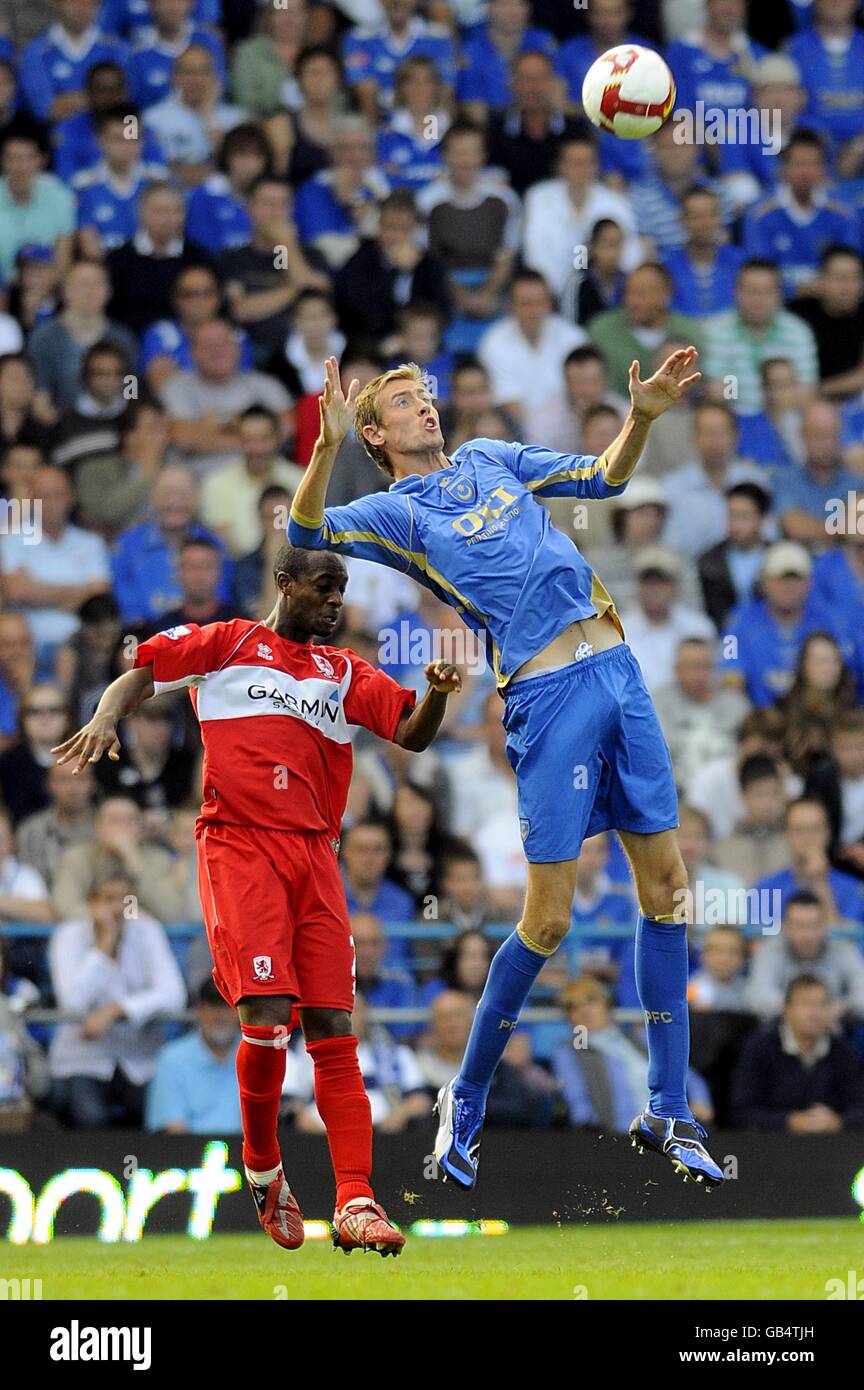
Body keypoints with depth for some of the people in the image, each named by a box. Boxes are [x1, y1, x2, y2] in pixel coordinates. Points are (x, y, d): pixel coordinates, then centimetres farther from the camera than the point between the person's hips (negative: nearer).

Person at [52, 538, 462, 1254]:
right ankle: (263, 1168, 5)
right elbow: (141, 672, 8)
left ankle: (356, 1200, -10)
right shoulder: (228, 644, 11)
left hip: (314, 855, 4)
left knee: (333, 1028, -5)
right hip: (239, 846, -4)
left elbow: (411, 734, 11)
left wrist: (436, 693, -10)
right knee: (267, 1017, -17)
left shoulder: (343, 673, 20)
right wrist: (107, 715, -13)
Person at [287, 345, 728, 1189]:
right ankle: (466, 1100, 13)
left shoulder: (489, 458, 20)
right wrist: (326, 446, -31)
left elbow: (606, 476, 27)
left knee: (665, 884, 5)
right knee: (547, 922, -7)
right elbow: (308, 530, -16)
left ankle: (667, 1116, 13)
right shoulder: (393, 512, 2)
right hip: (548, 699, -6)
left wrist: (643, 414, 8)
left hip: (617, 669, 6)